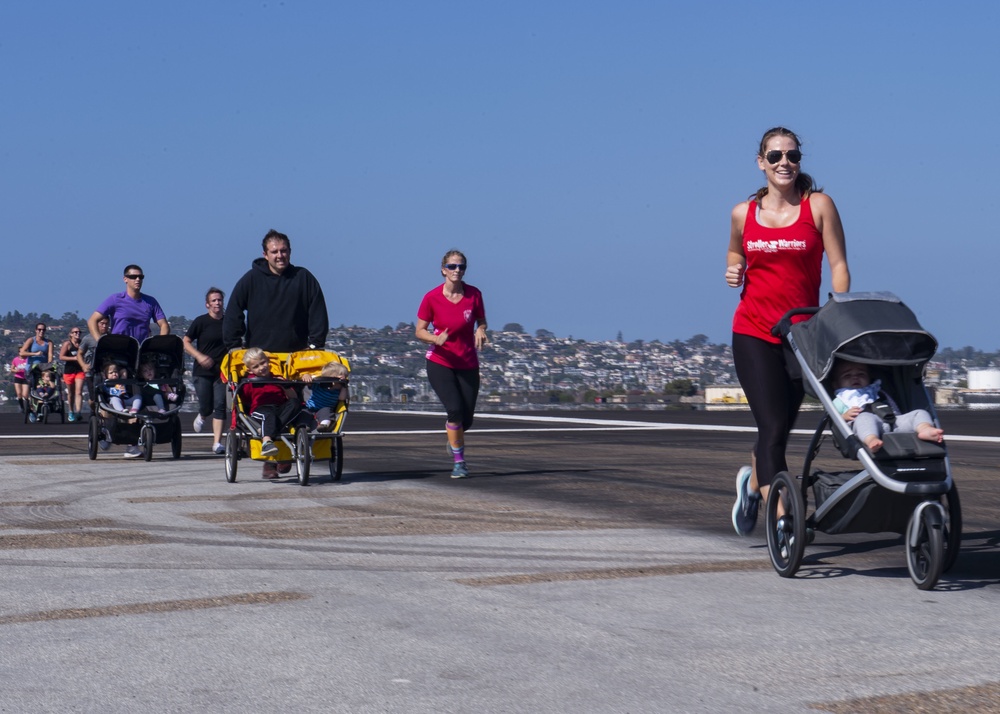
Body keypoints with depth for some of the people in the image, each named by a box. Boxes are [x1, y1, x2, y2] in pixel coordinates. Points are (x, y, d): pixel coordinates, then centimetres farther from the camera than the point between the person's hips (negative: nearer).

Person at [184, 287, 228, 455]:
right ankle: (201, 417, 37)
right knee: (206, 407, -1)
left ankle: (217, 442, -6)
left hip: (222, 371, 2)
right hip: (202, 371, -2)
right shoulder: (201, 321, -2)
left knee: (220, 406, -7)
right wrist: (199, 356, -15)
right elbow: (186, 343, -1)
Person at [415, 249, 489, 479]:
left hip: (468, 364, 2)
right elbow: (419, 331, -3)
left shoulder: (474, 294, -6)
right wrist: (436, 338, -24)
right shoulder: (432, 298, -10)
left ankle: (451, 435, 40)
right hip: (440, 363, -2)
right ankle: (459, 462, -3)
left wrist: (480, 331, -15)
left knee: (466, 420, 2)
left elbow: (481, 321, 8)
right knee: (455, 410, -19)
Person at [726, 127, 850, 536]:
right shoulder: (743, 214, 5)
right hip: (753, 333, 0)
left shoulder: (819, 206, 0)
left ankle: (752, 479, 43)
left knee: (779, 428, 10)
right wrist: (733, 272, 1)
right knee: (773, 427, -14)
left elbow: (838, 266, -2)